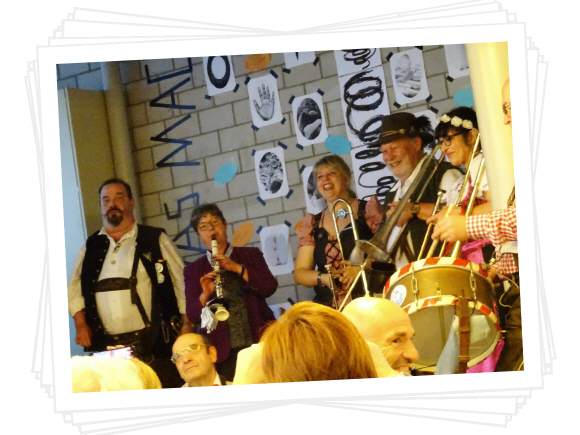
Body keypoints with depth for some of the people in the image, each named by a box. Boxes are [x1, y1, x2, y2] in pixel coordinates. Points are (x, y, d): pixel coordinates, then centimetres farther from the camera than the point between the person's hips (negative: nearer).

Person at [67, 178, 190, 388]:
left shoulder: (155, 239, 5)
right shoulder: (91, 246, 15)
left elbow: (181, 282, 4)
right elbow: (75, 288, 20)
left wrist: (186, 325, -3)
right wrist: (81, 324, 7)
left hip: (153, 346, -3)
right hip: (106, 348, 3)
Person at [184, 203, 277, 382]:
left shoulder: (250, 255, 11)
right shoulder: (193, 270, 10)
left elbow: (270, 287, -4)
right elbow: (192, 315, 2)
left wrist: (237, 268, -14)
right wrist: (205, 294, -17)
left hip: (259, 341, 0)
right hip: (224, 350, 0)